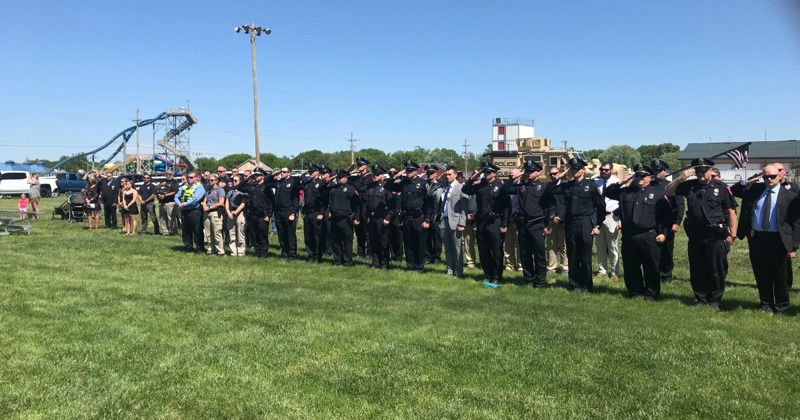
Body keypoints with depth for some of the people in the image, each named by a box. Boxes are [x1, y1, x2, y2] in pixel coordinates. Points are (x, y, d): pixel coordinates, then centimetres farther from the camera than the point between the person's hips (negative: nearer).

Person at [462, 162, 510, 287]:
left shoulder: (500, 187, -5)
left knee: (497, 253, 1)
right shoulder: (479, 185, 10)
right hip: (481, 222, 5)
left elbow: (506, 206, -8)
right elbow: (465, 190, 9)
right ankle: (488, 276, 23)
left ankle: (496, 278, 10)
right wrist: (472, 178, -3)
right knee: (483, 252, 11)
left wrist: (504, 225, -12)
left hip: (495, 223, -5)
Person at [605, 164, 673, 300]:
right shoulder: (626, 191, 12)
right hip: (628, 236, 4)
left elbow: (667, 214, -2)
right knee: (630, 267, 10)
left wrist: (663, 233, -9)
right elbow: (607, 192, 14)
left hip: (649, 237, -4)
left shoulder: (658, 192, 0)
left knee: (651, 267, 3)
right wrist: (621, 182, 3)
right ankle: (635, 292, 24)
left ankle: (651, 293, 17)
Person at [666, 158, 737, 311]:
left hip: (716, 237, -4)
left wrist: (732, 234, -7)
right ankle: (701, 299, 23)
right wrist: (680, 178, -5)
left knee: (716, 270, 5)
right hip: (695, 236, 4)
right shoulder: (689, 186, 6)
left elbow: (731, 212, -4)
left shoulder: (721, 187, -4)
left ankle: (714, 301, 18)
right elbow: (668, 192, 10)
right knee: (697, 270, 10)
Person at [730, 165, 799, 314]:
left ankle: (781, 308, 24)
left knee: (780, 278, 8)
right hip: (756, 239, 3)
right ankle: (766, 305, 28)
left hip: (778, 240, -3)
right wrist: (748, 181, 2)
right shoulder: (753, 189, 7)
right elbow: (732, 191, 17)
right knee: (762, 276, 13)